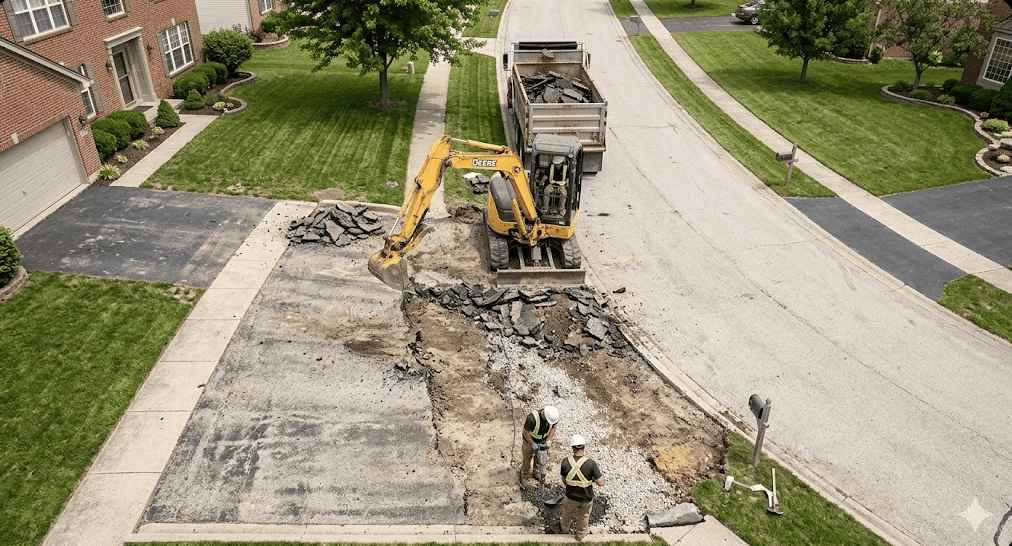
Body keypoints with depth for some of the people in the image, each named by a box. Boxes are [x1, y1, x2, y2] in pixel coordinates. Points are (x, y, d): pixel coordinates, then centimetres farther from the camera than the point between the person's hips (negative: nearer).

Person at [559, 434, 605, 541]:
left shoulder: (565, 462, -20)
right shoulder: (590, 463, -27)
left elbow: (564, 480, -4)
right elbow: (601, 483, -22)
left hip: (571, 496, 1)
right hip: (586, 498, -1)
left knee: (567, 511, 33)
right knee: (584, 516, 29)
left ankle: (565, 527, 61)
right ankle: (581, 534, 53)